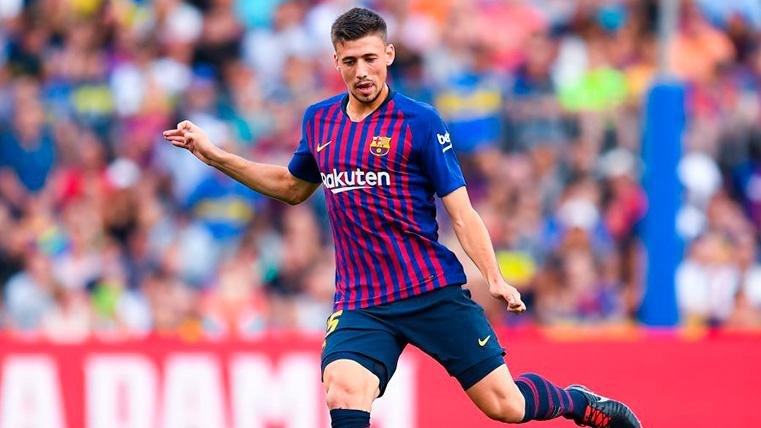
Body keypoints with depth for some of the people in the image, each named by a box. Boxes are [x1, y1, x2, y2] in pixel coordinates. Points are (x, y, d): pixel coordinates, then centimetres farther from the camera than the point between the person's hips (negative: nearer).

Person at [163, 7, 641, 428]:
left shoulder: (419, 122, -5)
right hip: (360, 304, 3)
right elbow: (293, 187, 29)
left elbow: (462, 213, -6)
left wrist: (495, 279, -18)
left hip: (434, 291, -3)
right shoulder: (319, 122, 9)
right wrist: (214, 155, 23)